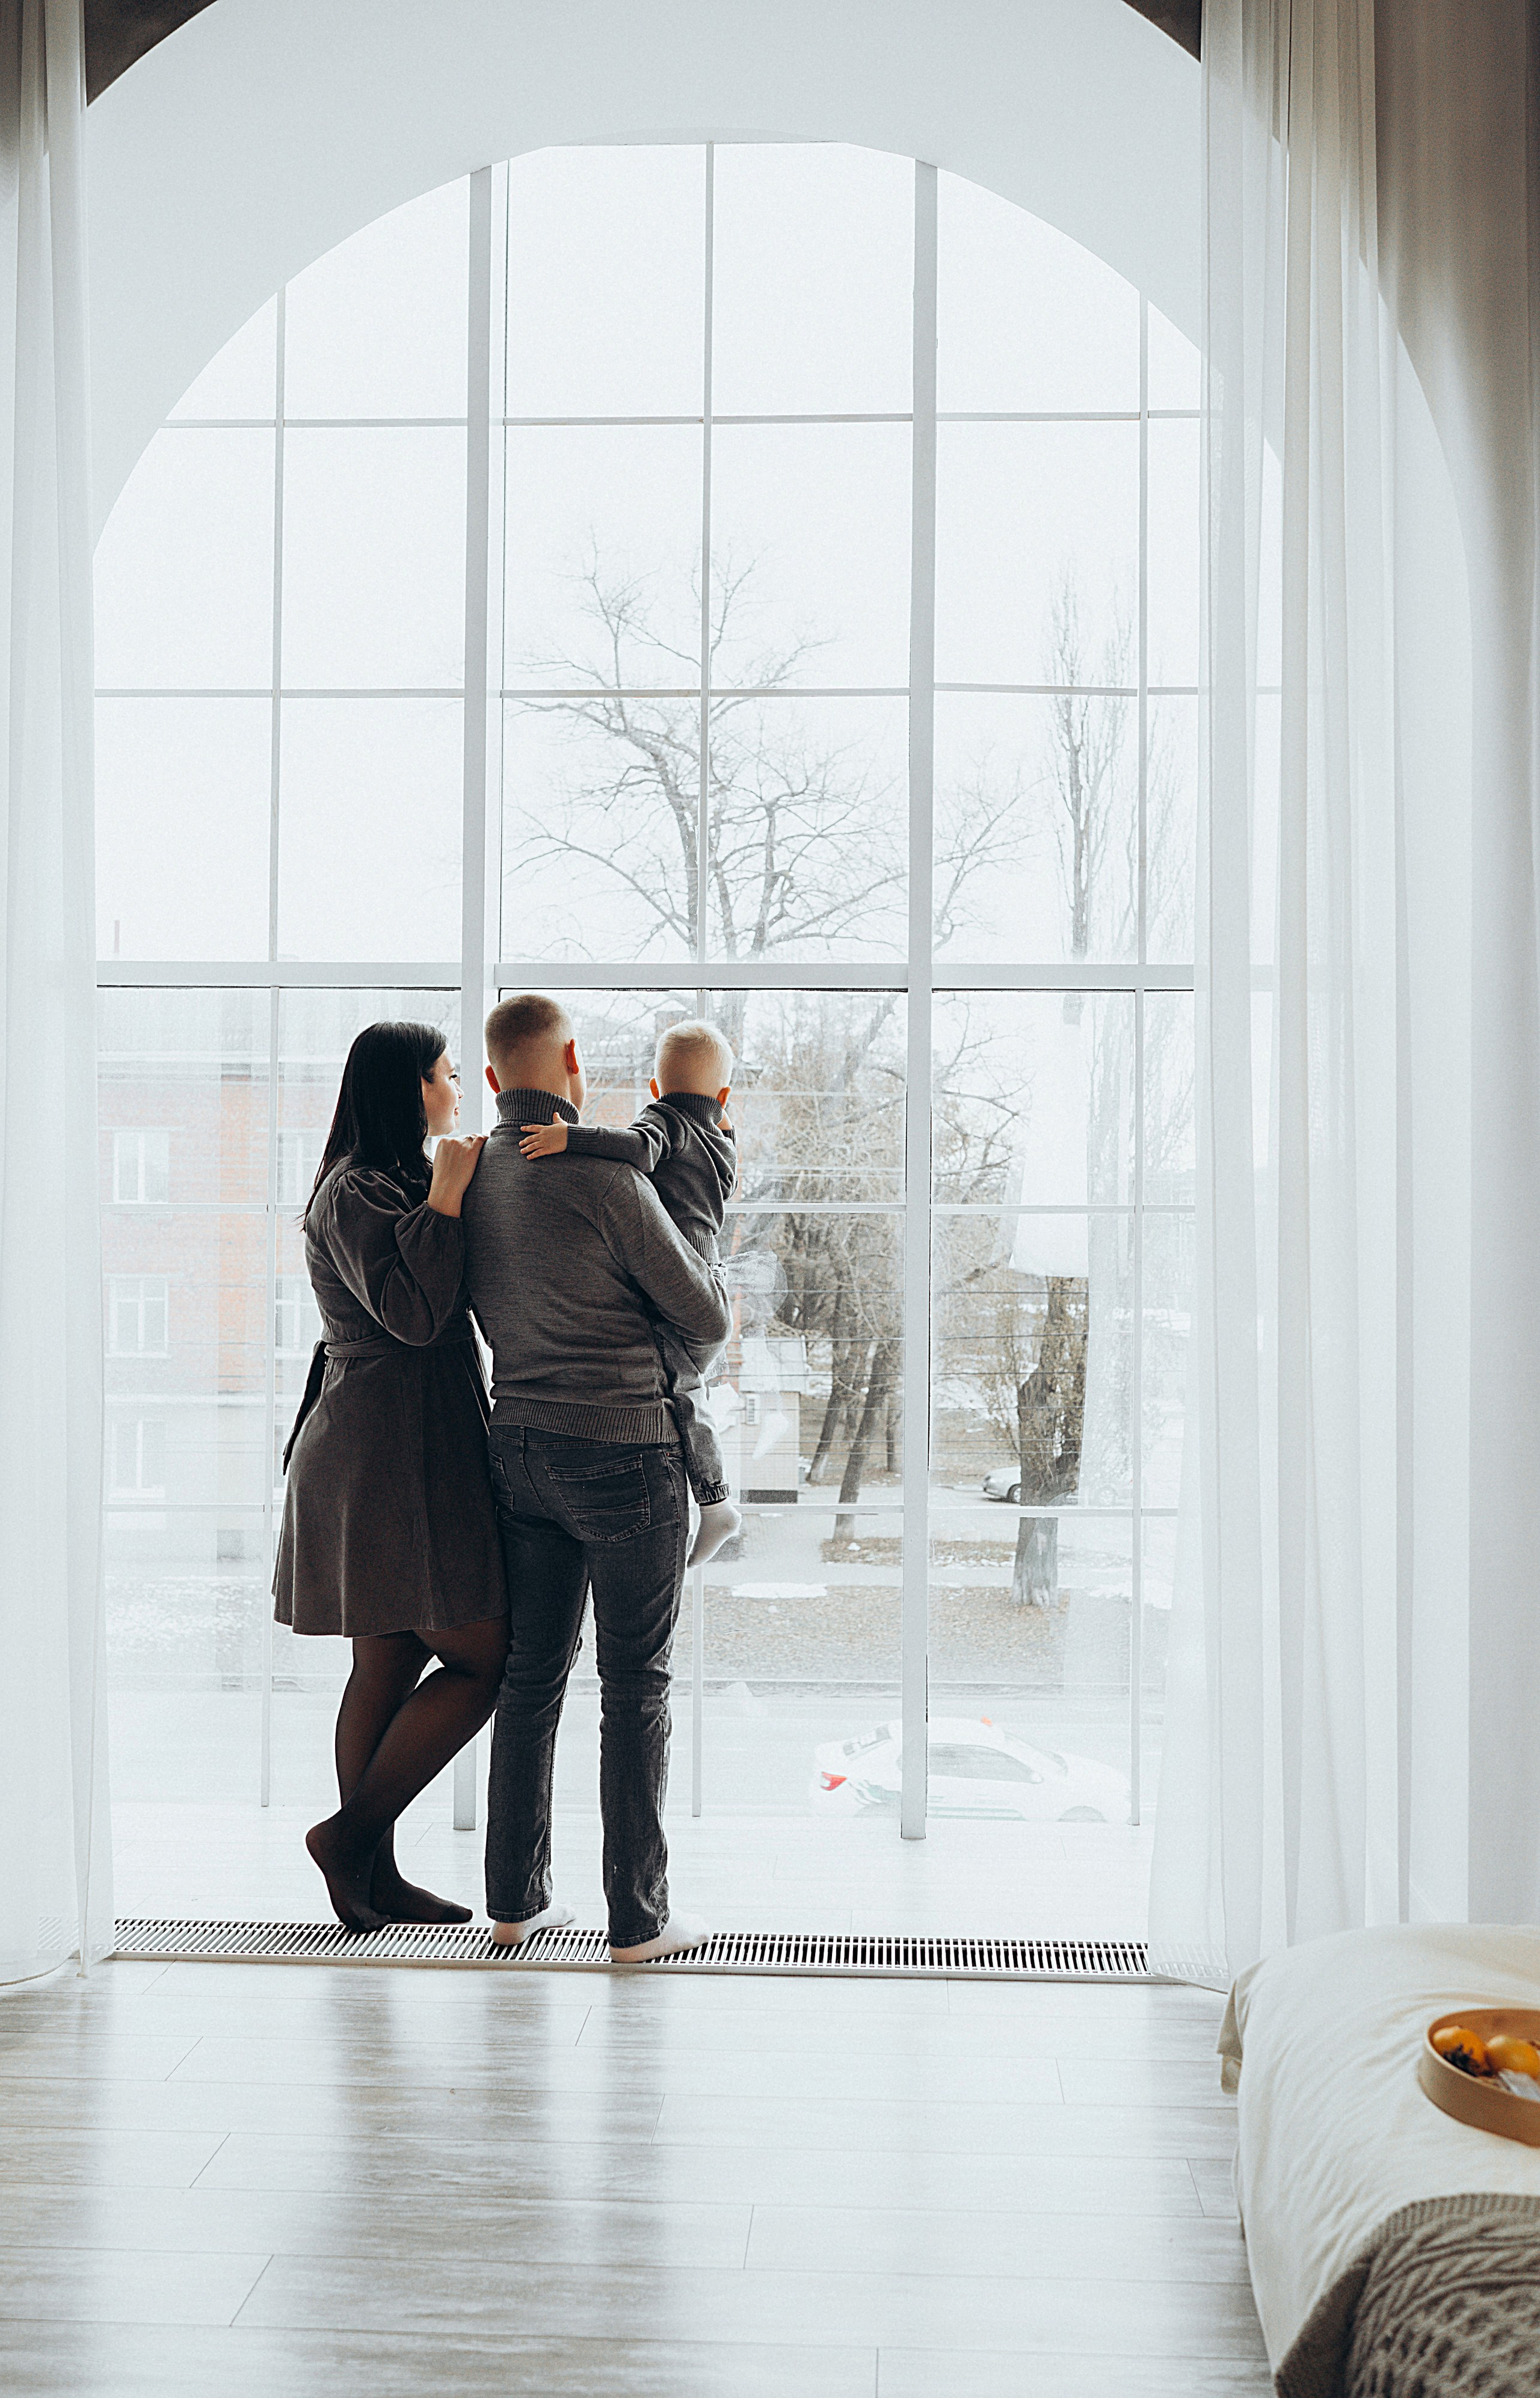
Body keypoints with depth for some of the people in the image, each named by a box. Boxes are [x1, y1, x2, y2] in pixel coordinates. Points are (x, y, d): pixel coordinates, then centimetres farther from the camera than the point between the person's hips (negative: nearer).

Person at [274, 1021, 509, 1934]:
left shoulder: (395, 1186, 21)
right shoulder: (357, 1193, -12)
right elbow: (414, 1315, -22)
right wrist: (445, 1200, -17)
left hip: (416, 1455, 11)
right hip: (393, 1458, -11)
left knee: (391, 1669, 11)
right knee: (482, 1660, -7)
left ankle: (377, 1876, 16)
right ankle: (351, 1832, -1)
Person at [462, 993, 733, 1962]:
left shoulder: (470, 1178, 4)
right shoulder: (603, 1176, -17)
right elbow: (705, 1318, -9)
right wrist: (716, 1309, 12)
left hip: (520, 1444, 6)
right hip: (623, 1448, -6)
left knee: (533, 1672, 14)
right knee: (637, 1685, 2)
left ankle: (516, 1898, 19)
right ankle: (639, 1916, 6)